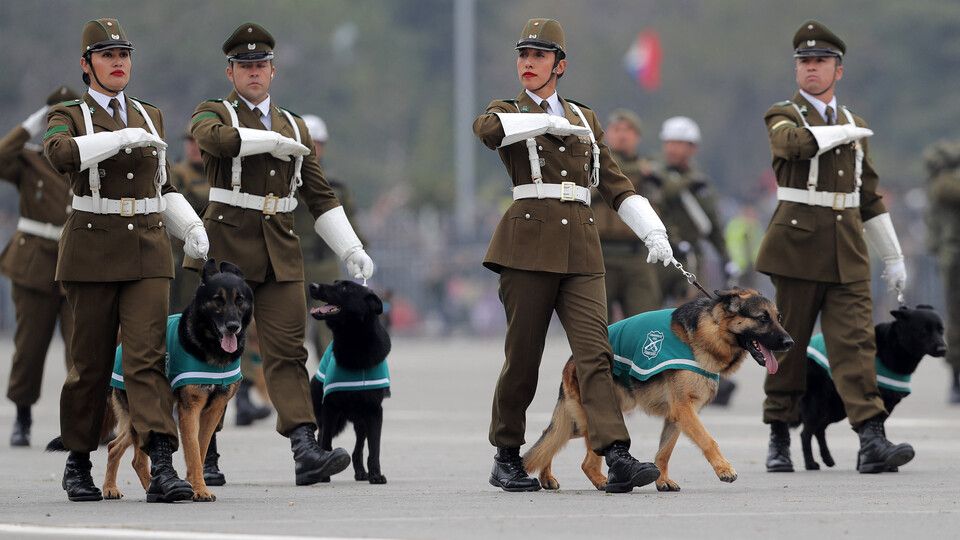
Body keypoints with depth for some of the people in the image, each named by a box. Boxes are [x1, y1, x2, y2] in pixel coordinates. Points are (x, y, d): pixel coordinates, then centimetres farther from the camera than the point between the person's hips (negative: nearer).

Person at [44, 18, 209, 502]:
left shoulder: (149, 116, 16)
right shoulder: (68, 116, 1)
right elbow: (60, 154, -23)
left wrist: (192, 226, 7)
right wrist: (124, 137, -23)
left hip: (148, 250, 3)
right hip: (92, 250, -2)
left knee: (147, 357, -10)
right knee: (90, 362, 3)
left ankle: (162, 469, -22)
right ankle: (78, 465, 20)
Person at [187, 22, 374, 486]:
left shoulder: (294, 127, 18)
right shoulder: (212, 114, 4)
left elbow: (320, 197, 18)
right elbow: (216, 138, -22)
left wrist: (351, 249, 8)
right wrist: (276, 141, -14)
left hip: (280, 253, 3)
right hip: (226, 246, -3)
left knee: (287, 351, -8)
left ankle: (305, 449, -20)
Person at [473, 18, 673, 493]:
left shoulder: (585, 120, 21)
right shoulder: (508, 112, 9)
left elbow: (615, 184, 20)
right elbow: (487, 129, -18)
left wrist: (653, 231, 8)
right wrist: (549, 121, -12)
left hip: (580, 246, 3)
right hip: (529, 241, -2)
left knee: (595, 351, -11)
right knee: (523, 356, 0)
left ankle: (617, 459, -22)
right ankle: (506, 458, 15)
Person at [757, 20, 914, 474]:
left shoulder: (853, 124, 18)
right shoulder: (783, 116, 4)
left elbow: (869, 196, 22)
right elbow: (795, 142, -22)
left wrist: (893, 256, 20)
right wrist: (846, 132, -8)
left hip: (848, 249, 3)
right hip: (798, 244, -3)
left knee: (855, 340, -8)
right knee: (789, 343, 2)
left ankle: (872, 440, -18)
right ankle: (779, 440, 13)